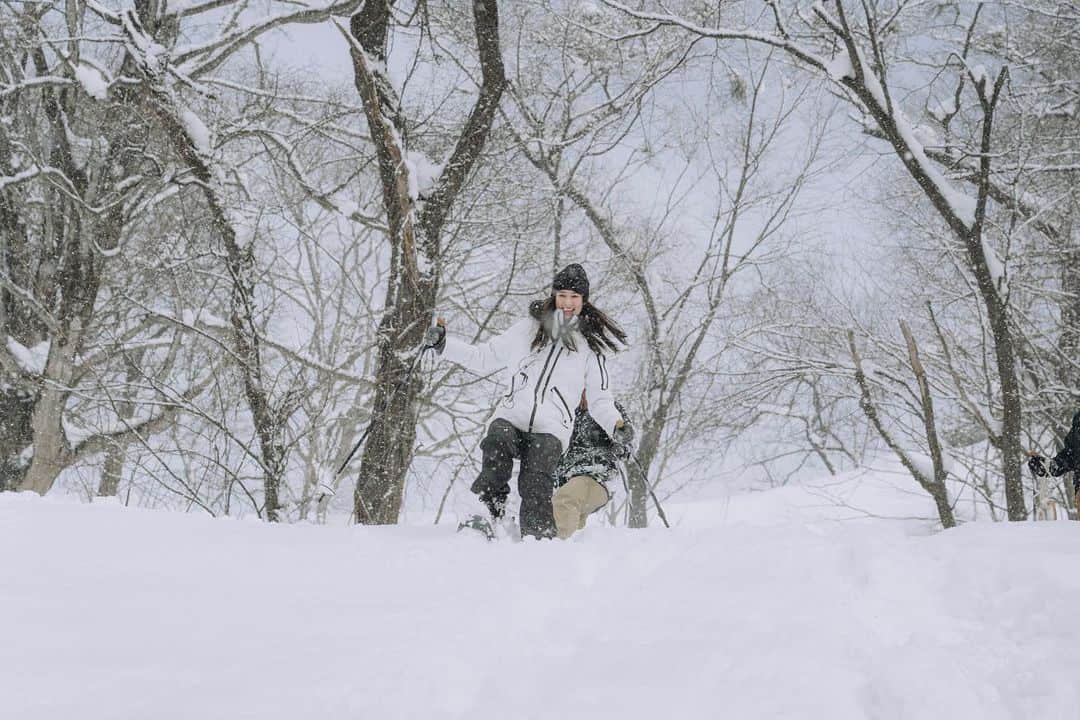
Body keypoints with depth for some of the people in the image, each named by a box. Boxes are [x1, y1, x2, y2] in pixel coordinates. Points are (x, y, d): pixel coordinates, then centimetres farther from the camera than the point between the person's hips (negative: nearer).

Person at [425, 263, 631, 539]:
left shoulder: (591, 344, 14)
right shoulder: (527, 329, 17)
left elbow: (600, 398, 15)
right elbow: (484, 357, 21)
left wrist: (616, 425, -5)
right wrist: (443, 344, 10)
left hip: (551, 427, -1)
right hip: (511, 417, 1)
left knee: (535, 480, -26)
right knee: (498, 442, -33)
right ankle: (487, 511, -26)